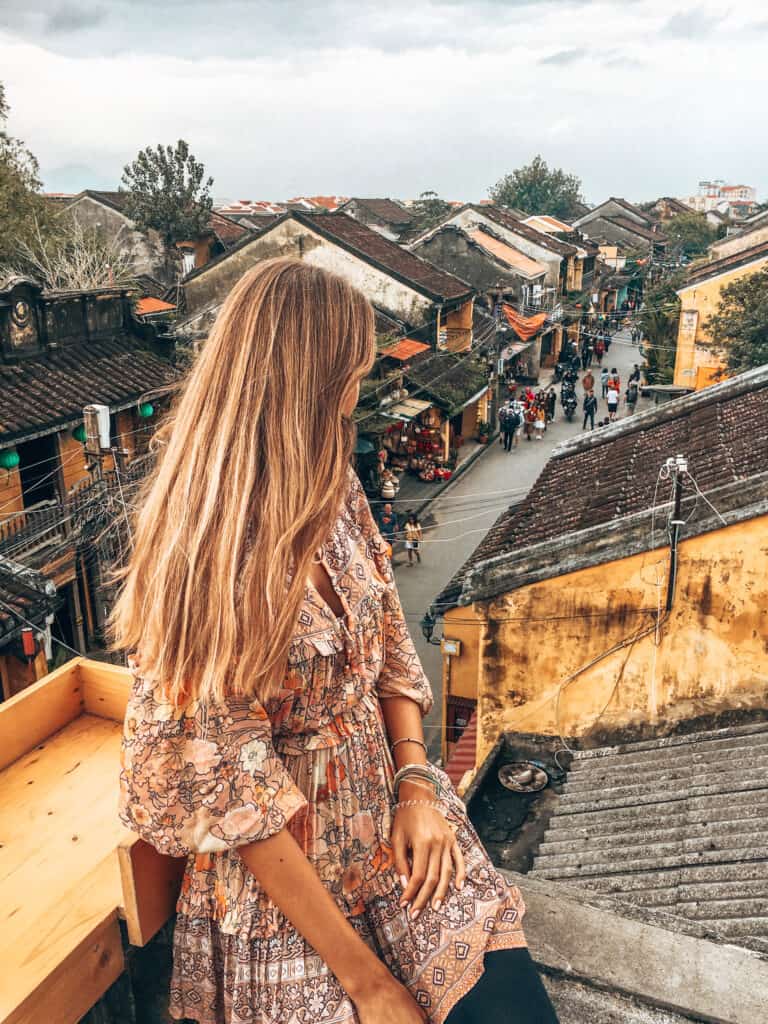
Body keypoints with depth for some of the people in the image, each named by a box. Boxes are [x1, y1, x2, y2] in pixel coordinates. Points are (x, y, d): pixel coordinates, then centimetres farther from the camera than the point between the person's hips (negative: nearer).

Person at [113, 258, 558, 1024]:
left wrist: (417, 786, -7)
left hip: (393, 819, 5)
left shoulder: (336, 493, -1)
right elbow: (233, 788, -19)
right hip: (279, 874, -5)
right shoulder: (202, 556, -22)